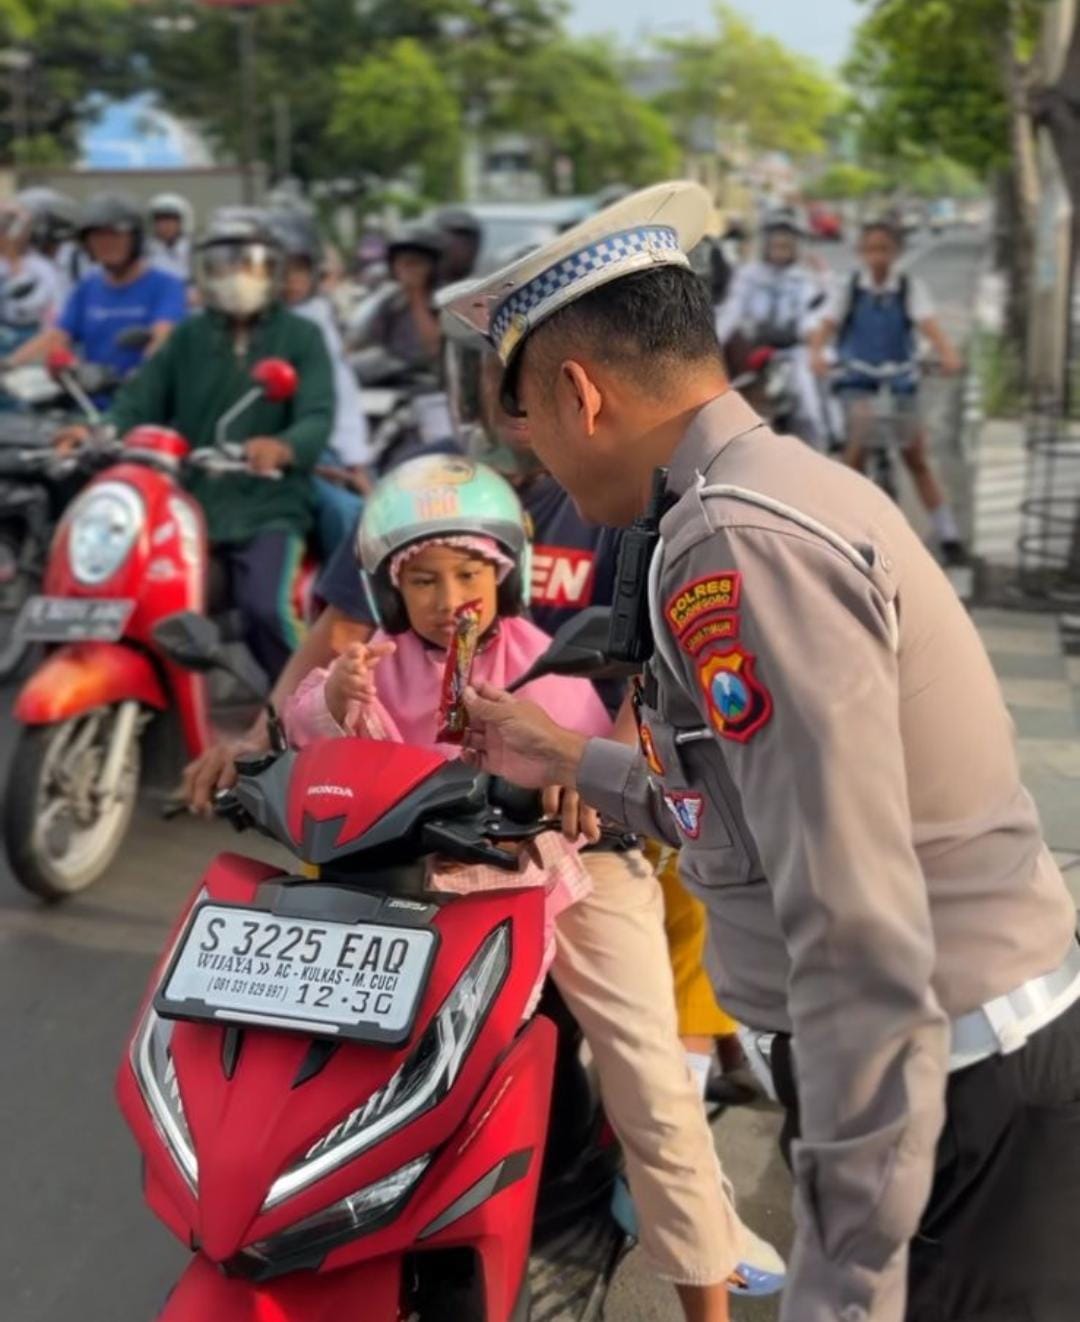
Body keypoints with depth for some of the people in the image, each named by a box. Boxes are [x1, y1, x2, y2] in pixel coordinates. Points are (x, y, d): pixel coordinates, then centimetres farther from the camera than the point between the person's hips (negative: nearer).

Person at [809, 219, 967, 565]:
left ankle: (948, 536, 7)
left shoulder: (910, 287, -1)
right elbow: (826, 324, -14)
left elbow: (928, 323, -17)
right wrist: (816, 352, -35)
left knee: (918, 458, 0)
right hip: (856, 383, 0)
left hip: (900, 384, 0)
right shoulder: (849, 288, 0)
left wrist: (947, 353, -36)